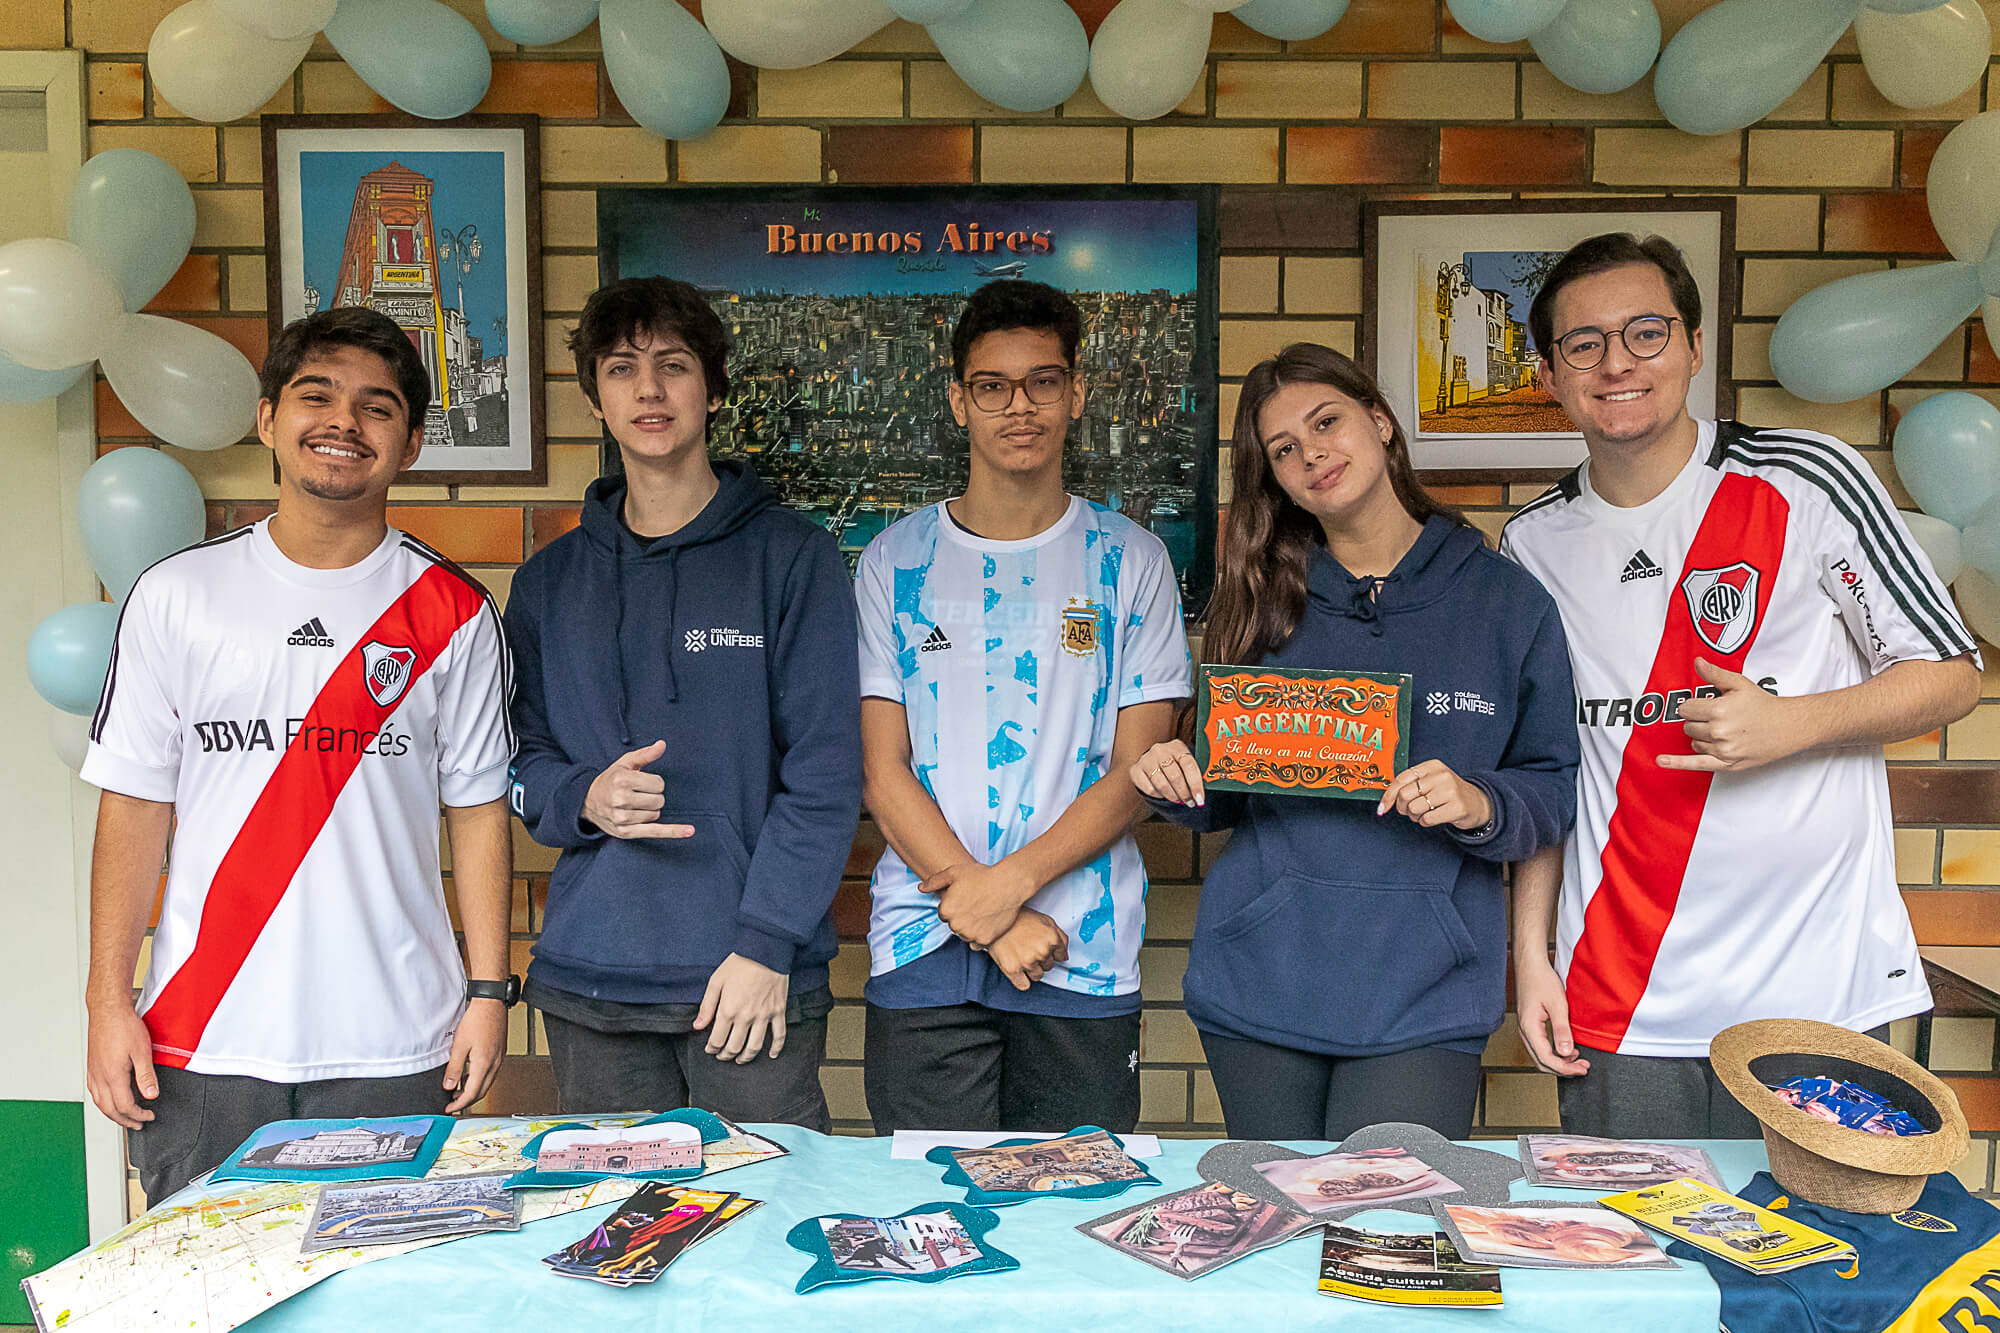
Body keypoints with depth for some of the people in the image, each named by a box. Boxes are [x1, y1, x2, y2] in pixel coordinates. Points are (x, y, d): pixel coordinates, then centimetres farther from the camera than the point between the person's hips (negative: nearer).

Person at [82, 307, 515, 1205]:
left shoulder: (453, 612, 2)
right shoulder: (175, 596, 4)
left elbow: (478, 810, 4)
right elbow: (135, 803, 5)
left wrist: (488, 992, -1)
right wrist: (109, 1001, 0)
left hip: (394, 1048, 0)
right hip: (202, 1044, 1)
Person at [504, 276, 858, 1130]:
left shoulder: (791, 556, -1)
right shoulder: (549, 580, 12)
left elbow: (824, 771, -6)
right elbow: (521, 758, 13)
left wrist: (766, 942, -13)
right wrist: (583, 798, -10)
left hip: (756, 975, -3)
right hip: (587, 977, 3)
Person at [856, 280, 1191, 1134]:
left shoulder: (1131, 561, 5)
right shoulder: (895, 561, 6)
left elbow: (1136, 770, 0)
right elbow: (883, 770, 1)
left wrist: (1011, 882, -13)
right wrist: (991, 920, -10)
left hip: (1085, 955, 0)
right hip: (924, 946, 0)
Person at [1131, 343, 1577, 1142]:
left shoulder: (1506, 601, 3)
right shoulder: (1261, 600, 8)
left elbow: (1555, 791, 4)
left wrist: (1480, 806, -16)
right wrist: (1175, 780, -7)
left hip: (1423, 995, -2)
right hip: (1259, 985, 2)